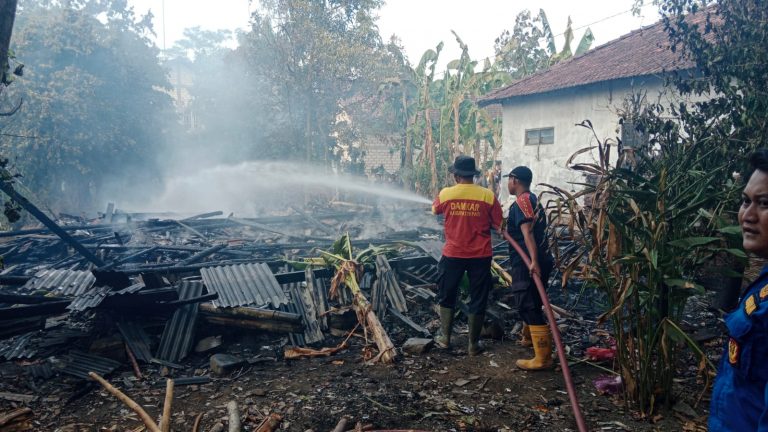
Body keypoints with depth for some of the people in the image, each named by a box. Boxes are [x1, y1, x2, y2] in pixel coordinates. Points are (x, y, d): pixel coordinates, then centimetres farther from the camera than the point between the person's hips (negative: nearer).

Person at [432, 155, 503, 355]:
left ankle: (445, 337, 25)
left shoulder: (445, 194, -5)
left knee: (447, 296, 18)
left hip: (453, 254, 0)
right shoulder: (488, 195, -8)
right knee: (477, 300, 11)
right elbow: (498, 225, -3)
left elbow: (435, 210, 16)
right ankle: (473, 344, 18)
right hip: (480, 256, 0)